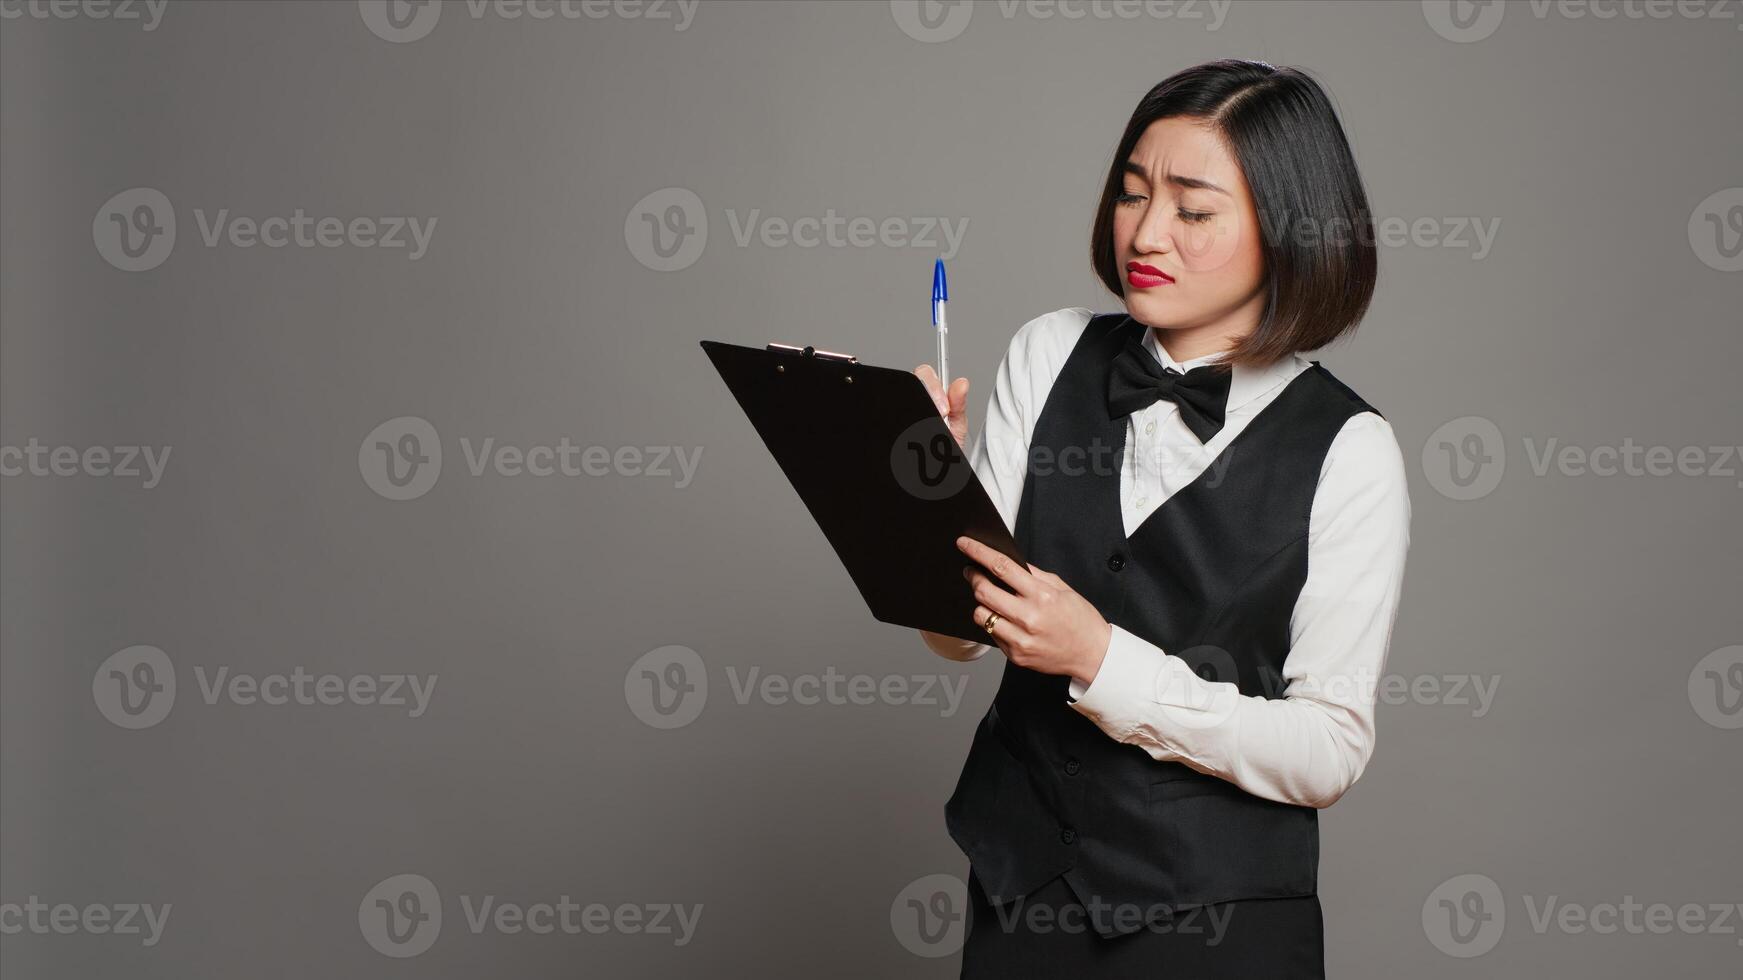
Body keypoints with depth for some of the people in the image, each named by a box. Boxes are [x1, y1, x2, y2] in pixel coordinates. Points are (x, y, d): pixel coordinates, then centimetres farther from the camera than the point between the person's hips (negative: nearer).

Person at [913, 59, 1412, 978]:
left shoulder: (1346, 450, -11)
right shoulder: (1049, 355, -2)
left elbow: (1329, 752, -13)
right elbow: (961, 633, -2)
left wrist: (1101, 659, -22)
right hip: (1020, 881, 3)